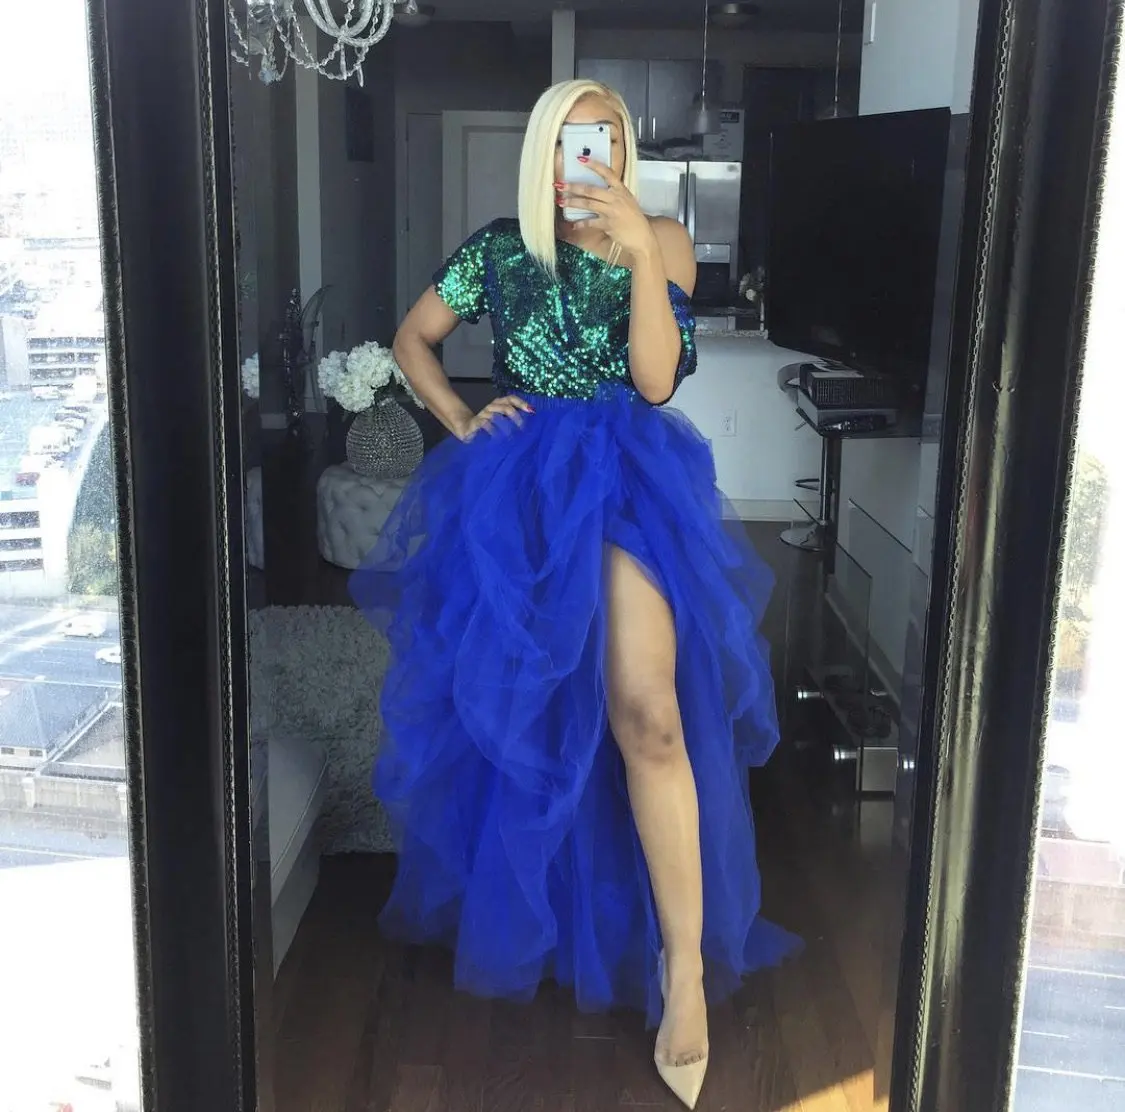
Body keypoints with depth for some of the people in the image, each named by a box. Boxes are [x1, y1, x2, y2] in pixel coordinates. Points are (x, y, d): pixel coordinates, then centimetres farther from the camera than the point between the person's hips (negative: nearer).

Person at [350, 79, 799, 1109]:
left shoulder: (662, 241, 3)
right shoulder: (498, 249, 7)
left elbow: (656, 380, -8)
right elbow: (414, 337, 19)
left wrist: (640, 251, -17)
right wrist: (461, 422, 4)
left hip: (625, 474, -2)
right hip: (516, 481, 3)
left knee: (644, 708, -21)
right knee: (510, 697, 9)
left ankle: (686, 962, -14)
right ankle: (515, 903, 31)